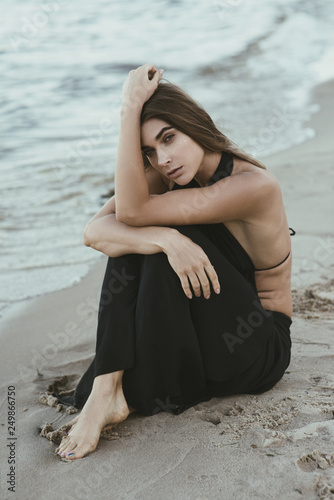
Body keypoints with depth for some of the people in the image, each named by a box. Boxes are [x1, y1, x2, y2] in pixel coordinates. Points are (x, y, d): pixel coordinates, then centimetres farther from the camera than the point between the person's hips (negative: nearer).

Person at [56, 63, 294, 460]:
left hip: (258, 349, -6)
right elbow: (94, 232, -20)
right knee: (140, 241, -20)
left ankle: (134, 391, -15)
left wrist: (131, 109, -29)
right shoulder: (162, 176, -5)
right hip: (199, 331, 6)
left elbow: (132, 211, -30)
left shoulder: (254, 185, -25)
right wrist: (165, 239, -38)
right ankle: (106, 389, -24)